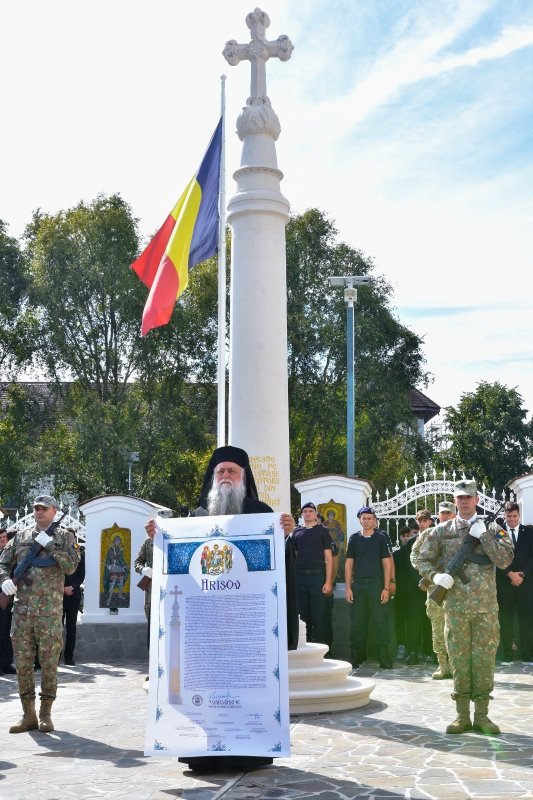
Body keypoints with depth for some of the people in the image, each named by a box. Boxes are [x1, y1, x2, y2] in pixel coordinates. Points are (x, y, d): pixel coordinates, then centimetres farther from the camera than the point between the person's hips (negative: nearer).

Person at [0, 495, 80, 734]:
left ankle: (45, 714, 11)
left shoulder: (64, 537, 5)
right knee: (22, 663, 5)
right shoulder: (21, 537, 14)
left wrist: (50, 544, -12)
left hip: (50, 611, -3)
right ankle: (28, 715, 13)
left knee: (49, 664, 1)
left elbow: (71, 566, -7)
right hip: (21, 610, 3)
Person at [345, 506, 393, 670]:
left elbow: (387, 564, 2)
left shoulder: (380, 538, 5)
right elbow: (349, 564, 9)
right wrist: (348, 588, 1)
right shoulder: (354, 538, 10)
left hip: (376, 584, -2)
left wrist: (386, 588, -5)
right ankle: (356, 658, 13)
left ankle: (384, 659, 1)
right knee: (357, 623, 4)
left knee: (380, 622, -4)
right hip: (358, 585, 2)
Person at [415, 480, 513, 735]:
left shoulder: (492, 529, 5)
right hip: (455, 606, 0)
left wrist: (483, 535, -12)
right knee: (459, 660, 4)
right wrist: (436, 575, -10)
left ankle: (481, 715, 14)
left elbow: (505, 560, -7)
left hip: (486, 606, 0)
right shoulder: (442, 531, 6)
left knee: (484, 660, 3)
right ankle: (462, 716, 13)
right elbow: (423, 560, 8)